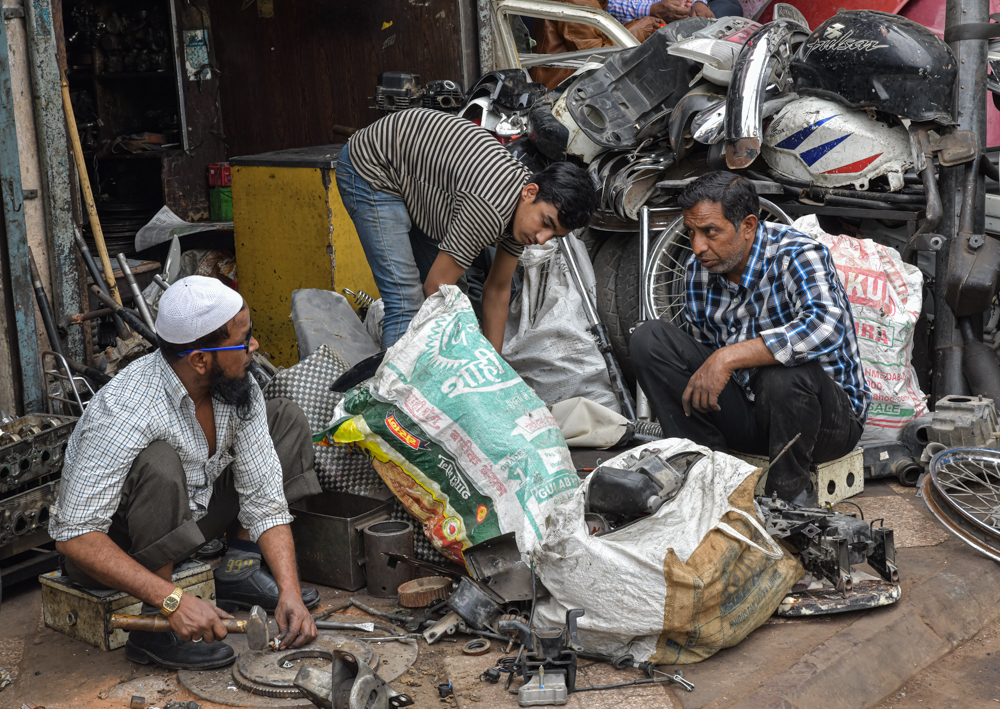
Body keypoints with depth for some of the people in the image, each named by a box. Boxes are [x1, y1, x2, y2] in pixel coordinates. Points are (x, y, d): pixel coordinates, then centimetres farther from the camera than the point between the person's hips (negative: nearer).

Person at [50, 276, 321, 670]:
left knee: (286, 420, 1)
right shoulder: (124, 413, -35)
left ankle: (238, 571, 2)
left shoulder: (238, 388, -14)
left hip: (185, 519, 7)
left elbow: (264, 498, -11)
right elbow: (75, 536, -36)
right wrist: (173, 601, -41)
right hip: (115, 545, -7)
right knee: (158, 462, -39)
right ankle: (154, 625, -23)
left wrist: (289, 591, -24)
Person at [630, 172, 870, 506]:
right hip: (744, 414, 6)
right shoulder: (699, 269, 0)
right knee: (649, 338, -10)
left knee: (782, 372, -41)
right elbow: (696, 345, 16)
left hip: (827, 416, -5)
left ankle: (791, 490, -12)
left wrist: (728, 357, -42)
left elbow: (826, 327, -41)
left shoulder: (796, 254, -20)